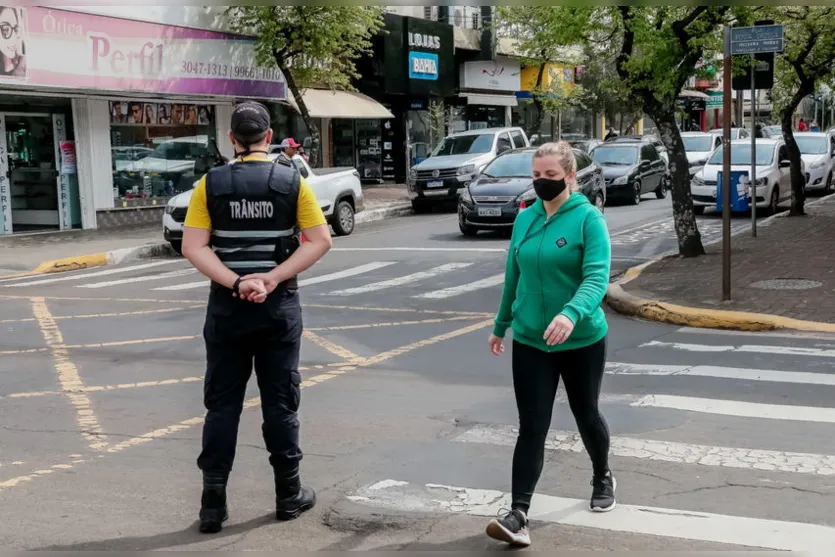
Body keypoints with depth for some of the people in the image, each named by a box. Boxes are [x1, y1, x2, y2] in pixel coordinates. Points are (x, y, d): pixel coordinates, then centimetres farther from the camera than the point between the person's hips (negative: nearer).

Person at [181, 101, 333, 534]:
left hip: (226, 307, 0)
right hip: (279, 307, 0)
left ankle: (213, 502, 8)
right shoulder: (292, 182, -2)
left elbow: (193, 247, -9)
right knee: (281, 403, 9)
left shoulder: (210, 183, -2)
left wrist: (234, 283, -15)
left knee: (222, 405, 7)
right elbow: (320, 241, -8)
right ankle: (289, 494, 18)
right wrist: (273, 279, -12)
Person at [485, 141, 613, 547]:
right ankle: (518, 515, -5)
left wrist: (571, 314, -42)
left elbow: (597, 277, -24)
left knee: (586, 415, 17)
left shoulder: (588, 218, -13)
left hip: (582, 341, -3)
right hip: (530, 342, 3)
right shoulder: (525, 219, 3)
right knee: (531, 428, -2)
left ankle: (603, 479, 44)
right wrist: (501, 326, 20)